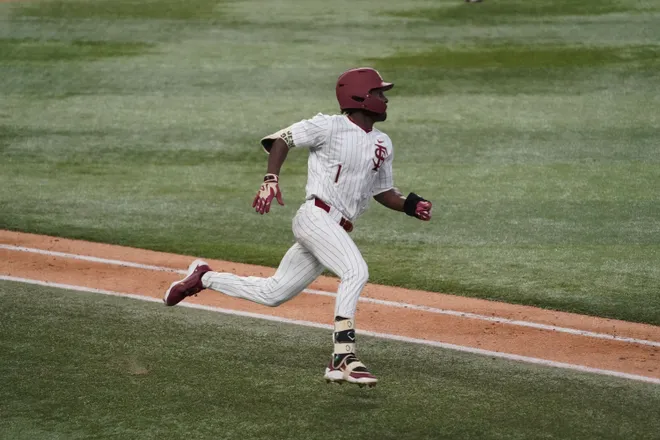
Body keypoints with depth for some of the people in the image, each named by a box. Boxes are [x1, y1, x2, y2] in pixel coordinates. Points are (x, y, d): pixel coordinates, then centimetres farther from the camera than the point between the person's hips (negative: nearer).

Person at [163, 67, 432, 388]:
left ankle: (203, 278, 28)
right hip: (316, 217, -8)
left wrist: (409, 205, 4)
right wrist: (271, 178, -17)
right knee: (355, 271, -29)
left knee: (272, 294, 10)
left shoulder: (382, 144, 16)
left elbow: (382, 191, 23)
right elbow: (283, 139, -4)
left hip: (338, 231, 8)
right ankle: (343, 359, -33)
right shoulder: (330, 127, -6)